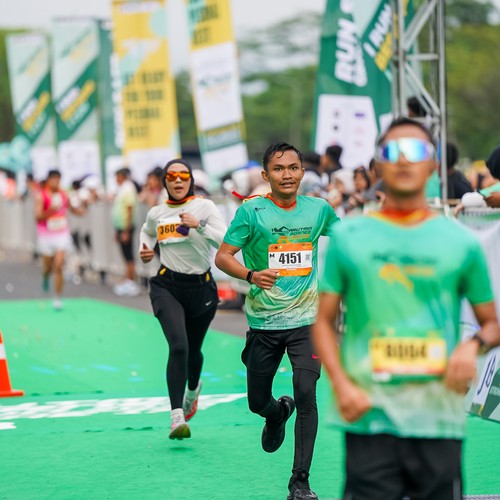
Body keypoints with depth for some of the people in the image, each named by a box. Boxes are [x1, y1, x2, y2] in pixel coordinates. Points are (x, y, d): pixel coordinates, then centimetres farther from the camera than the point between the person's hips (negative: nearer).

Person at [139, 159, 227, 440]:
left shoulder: (205, 207, -5)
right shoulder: (156, 213, 5)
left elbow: (226, 241, -18)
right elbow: (147, 231, 30)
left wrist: (199, 225, -30)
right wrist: (146, 250, 9)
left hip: (201, 287, 0)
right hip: (167, 287, 0)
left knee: (193, 350, 16)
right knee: (178, 346, -21)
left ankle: (193, 388, 53)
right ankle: (177, 418, -22)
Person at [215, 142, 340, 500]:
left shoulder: (319, 209, 3)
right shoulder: (251, 211, -6)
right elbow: (222, 256, -7)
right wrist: (251, 275, -25)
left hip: (306, 319, 0)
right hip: (264, 321, 0)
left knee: (306, 395, -15)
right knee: (258, 402, 8)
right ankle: (278, 413, 48)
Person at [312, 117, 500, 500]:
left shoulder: (460, 242, 8)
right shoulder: (350, 237, 7)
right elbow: (324, 321, 9)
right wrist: (341, 385, -6)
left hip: (439, 418, 1)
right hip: (369, 415, -1)